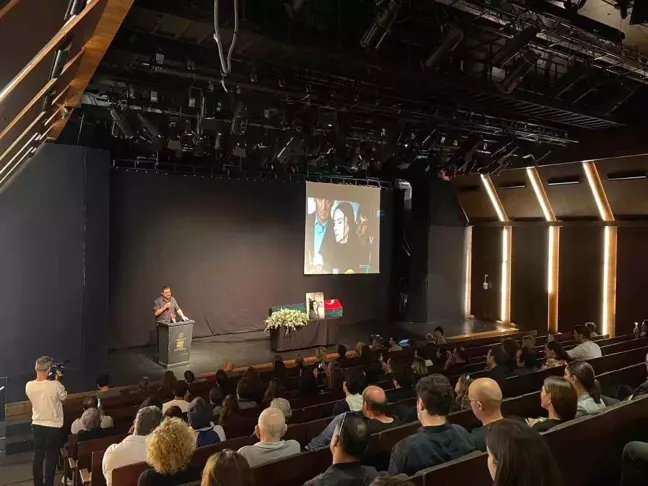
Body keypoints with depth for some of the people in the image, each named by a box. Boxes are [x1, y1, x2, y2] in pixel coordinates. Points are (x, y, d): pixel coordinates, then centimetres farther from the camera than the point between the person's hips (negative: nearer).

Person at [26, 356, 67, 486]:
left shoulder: (29, 386, -11)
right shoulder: (55, 385, -23)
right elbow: (63, 397, -3)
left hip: (37, 425, 4)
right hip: (54, 426, -4)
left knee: (38, 456, 17)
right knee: (51, 458, 9)